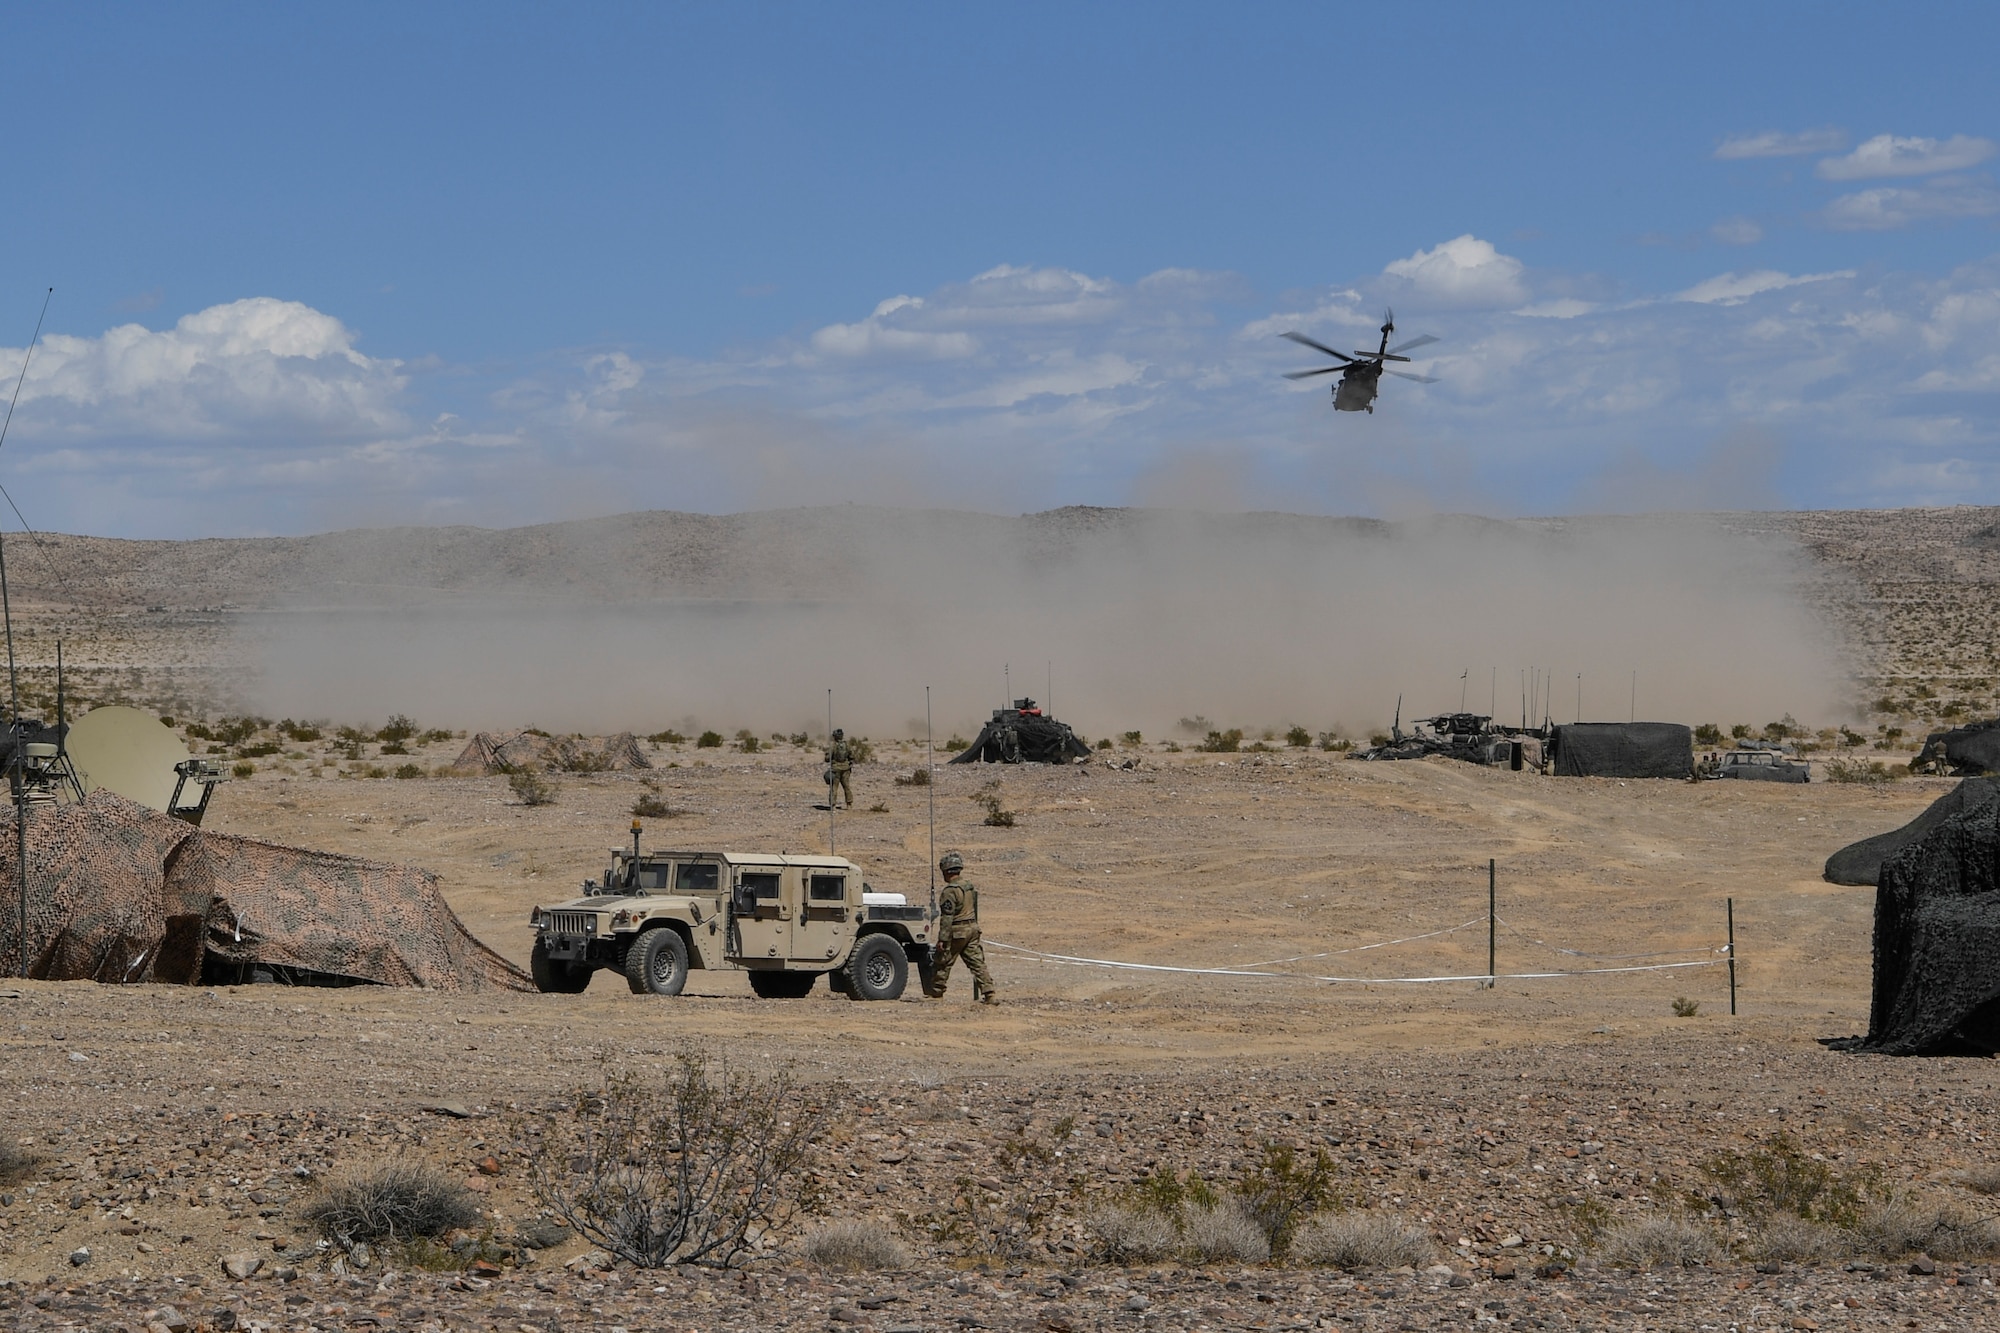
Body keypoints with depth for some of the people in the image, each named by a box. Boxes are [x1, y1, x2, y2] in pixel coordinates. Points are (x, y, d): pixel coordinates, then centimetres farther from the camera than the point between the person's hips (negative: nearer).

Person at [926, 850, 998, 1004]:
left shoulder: (950, 891, -15)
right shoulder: (969, 888, 13)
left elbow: (947, 917, -19)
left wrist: (942, 939, -18)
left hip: (957, 932, -8)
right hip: (973, 928, 8)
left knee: (943, 963, 6)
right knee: (977, 962, 3)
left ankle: (936, 993, 16)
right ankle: (990, 993, -7)